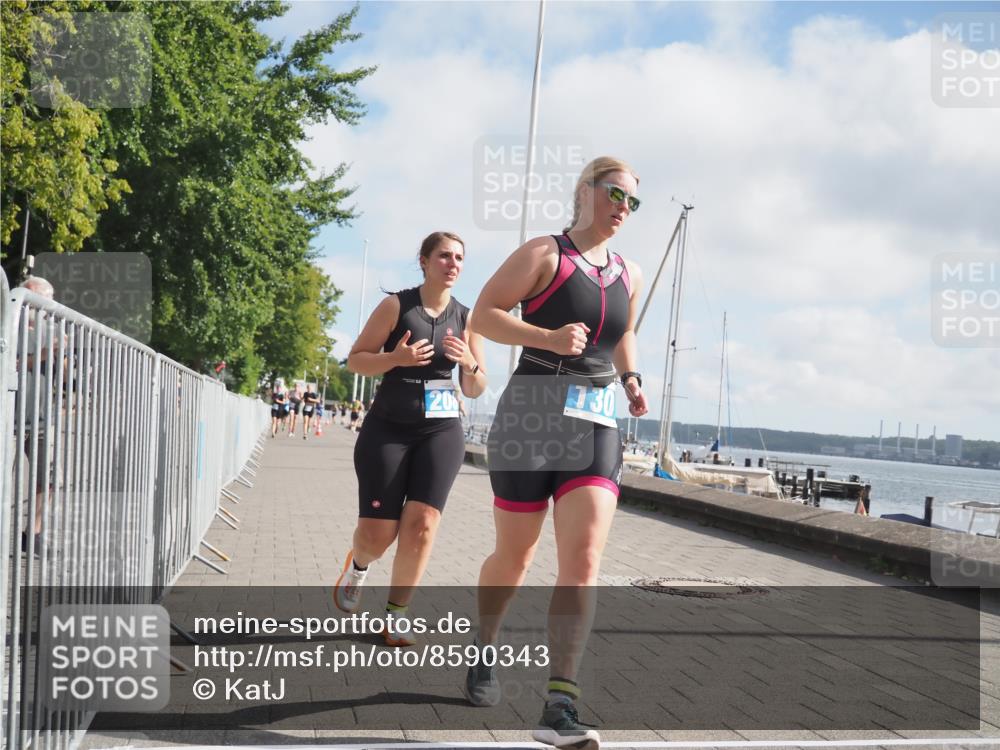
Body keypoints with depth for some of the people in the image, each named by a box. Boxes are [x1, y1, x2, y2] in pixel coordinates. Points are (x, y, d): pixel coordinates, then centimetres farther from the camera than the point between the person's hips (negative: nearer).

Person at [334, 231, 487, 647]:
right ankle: (357, 565, 33)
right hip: (388, 429, -2)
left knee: (421, 522, -13)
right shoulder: (396, 306, -3)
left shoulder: (466, 319, 6)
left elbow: (475, 390, 10)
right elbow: (355, 360, -2)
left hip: (441, 431, 2)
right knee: (377, 533, -4)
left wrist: (470, 364, -12)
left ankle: (397, 613, 3)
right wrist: (396, 358, -20)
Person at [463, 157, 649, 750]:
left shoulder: (630, 276, 14)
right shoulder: (544, 254, -1)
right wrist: (548, 338, -20)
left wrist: (631, 380, 12)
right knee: (515, 555, 7)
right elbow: (485, 313, -6)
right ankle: (484, 652, 37)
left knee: (584, 558, -14)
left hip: (598, 423, 4)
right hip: (534, 411, -3)